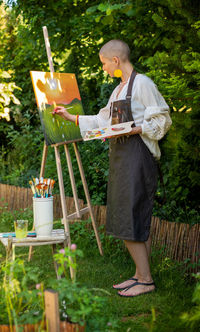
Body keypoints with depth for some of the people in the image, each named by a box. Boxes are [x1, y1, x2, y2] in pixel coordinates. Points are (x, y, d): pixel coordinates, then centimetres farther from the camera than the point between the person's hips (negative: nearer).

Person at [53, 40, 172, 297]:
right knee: (123, 217, 8)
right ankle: (139, 275, 15)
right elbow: (102, 121, 27)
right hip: (119, 155, 9)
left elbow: (162, 120, -11)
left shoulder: (142, 84, -8)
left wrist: (133, 129, -19)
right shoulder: (119, 89, 19)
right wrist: (71, 117, 27)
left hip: (137, 156, -9)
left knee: (129, 220, -10)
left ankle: (146, 280, -3)